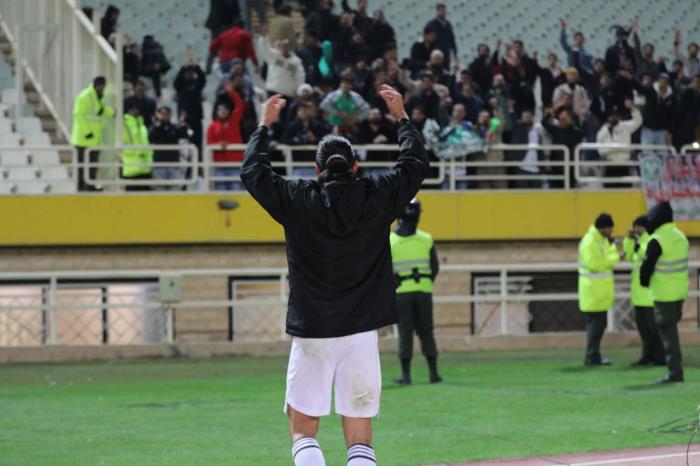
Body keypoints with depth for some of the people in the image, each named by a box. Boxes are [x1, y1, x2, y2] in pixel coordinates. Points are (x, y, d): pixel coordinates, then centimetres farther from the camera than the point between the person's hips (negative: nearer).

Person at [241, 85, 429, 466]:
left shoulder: (297, 200, -4)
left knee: (303, 433, 6)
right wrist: (402, 117, 28)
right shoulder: (376, 198, -2)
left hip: (311, 335, -1)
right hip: (361, 335, 1)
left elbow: (252, 171, 13)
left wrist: (265, 125, 25)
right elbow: (416, 164, 16)